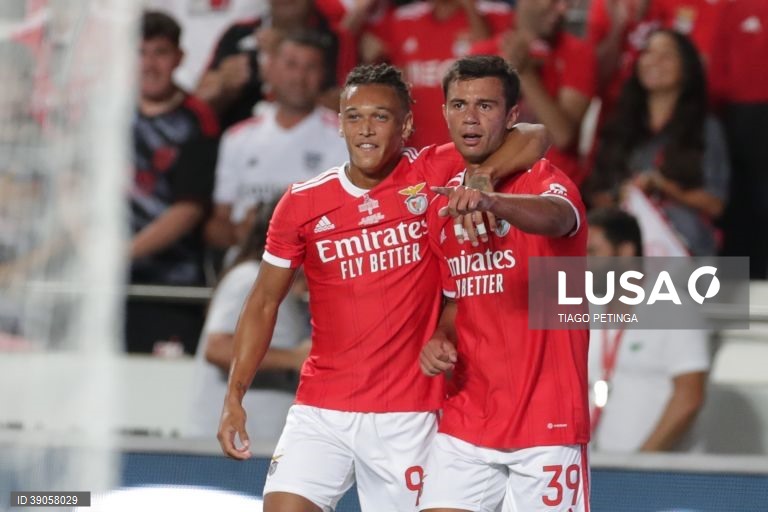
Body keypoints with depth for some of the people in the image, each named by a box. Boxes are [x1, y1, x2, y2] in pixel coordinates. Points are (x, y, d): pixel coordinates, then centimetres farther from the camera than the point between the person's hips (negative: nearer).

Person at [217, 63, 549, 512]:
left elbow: (533, 139, -5)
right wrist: (234, 396, 2)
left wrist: (482, 176, -24)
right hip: (321, 410, 1)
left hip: (408, 415, -1)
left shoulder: (433, 175, -2)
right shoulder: (302, 203, 2)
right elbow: (264, 303, 9)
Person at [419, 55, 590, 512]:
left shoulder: (545, 182, -8)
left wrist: (490, 201, -54)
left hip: (547, 425, -5)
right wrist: (441, 338, 2)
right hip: (464, 426, 5)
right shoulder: (443, 205, 12)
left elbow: (556, 217, -34)